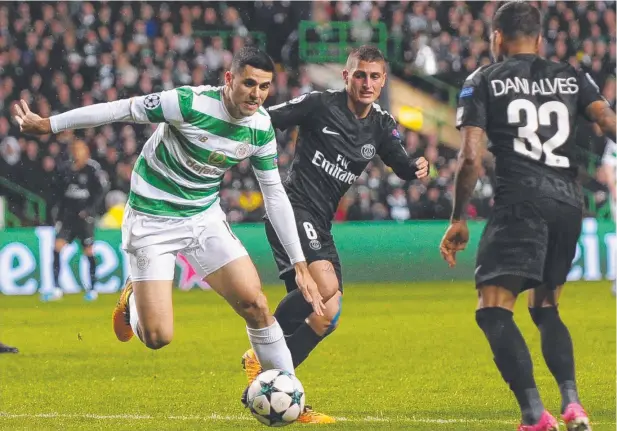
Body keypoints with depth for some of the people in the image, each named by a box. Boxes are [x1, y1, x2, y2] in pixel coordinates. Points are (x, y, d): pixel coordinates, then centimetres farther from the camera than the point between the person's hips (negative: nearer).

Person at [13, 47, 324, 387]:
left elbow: (275, 195, 3)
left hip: (205, 216, 4)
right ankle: (133, 299, 26)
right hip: (152, 221, -4)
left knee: (255, 303, -12)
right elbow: (122, 110, -16)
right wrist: (48, 125, -9)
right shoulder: (192, 103, -25)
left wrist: (300, 265, 3)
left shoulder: (262, 128, -7)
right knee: (157, 338, -10)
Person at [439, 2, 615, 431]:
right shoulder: (571, 78, 18)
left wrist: (459, 220, 8)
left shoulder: (483, 81, 9)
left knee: (493, 309, -7)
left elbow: (471, 158, 0)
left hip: (521, 199, -5)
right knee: (546, 307, 22)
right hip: (569, 202, 5)